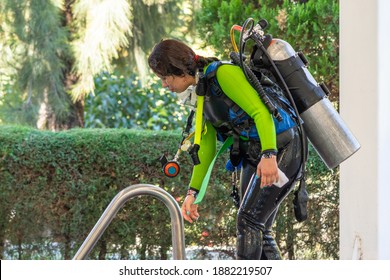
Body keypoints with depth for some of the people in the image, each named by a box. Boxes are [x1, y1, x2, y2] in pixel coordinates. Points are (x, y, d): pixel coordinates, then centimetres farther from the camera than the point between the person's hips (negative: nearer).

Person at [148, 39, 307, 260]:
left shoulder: (223, 73, -17)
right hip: (254, 154, 10)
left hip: (280, 150, -10)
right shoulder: (202, 94, 12)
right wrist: (193, 192, 10)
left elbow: (261, 112, -24)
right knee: (258, 231, 7)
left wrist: (269, 155, -36)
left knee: (248, 221, -15)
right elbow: (206, 148, 16)